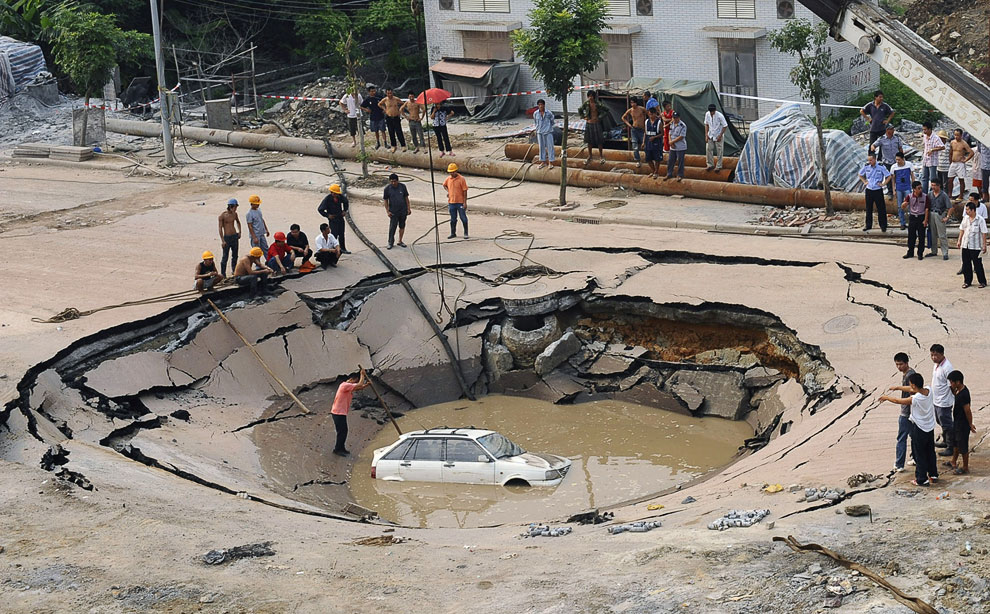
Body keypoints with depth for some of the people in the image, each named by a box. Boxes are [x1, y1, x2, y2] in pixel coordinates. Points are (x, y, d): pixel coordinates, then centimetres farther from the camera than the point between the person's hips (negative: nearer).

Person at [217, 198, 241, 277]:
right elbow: (220, 228, -11)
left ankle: (234, 270, 28)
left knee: (235, 255, 13)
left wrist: (239, 232, 14)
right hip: (227, 238, -6)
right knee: (225, 256, -4)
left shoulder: (235, 214, 5)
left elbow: (238, 222, 26)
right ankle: (223, 274, 2)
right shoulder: (222, 216, -12)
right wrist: (222, 240, -15)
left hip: (235, 236, 6)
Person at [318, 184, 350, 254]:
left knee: (341, 234, 11)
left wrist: (344, 210, 10)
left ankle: (343, 249, 22)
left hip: (340, 217, 5)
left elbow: (346, 202, 20)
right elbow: (320, 209, -10)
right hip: (332, 219, -5)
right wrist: (327, 215, -12)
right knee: (334, 234, -13)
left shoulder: (340, 197, -5)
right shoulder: (327, 199, -17)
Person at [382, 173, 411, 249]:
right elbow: (385, 200, -1)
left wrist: (409, 208, 4)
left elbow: (406, 198, 5)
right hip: (393, 212, -2)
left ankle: (400, 241, 23)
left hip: (403, 211, 2)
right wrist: (387, 211, -7)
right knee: (392, 227, -3)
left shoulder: (402, 186, -3)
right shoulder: (387, 188, -8)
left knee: (402, 226, 10)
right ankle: (390, 242, 11)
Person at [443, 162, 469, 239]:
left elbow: (465, 191, -10)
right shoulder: (448, 179, 4)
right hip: (451, 202, 4)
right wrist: (448, 191, 7)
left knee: (463, 218, 1)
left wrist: (465, 202, -13)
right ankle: (453, 233, 22)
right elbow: (444, 185, 26)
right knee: (453, 219, 12)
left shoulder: (461, 179, -11)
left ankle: (466, 233, 13)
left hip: (460, 202, -4)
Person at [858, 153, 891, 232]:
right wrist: (864, 182, 8)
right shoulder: (866, 167, 1)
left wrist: (883, 184, -7)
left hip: (878, 190, -3)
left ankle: (883, 227, 9)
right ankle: (868, 226, 18)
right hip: (869, 190, 3)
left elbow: (888, 176, 0)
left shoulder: (881, 167, -8)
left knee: (881, 209, 1)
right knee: (868, 209, 9)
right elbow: (860, 175, 19)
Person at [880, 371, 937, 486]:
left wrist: (887, 398, 5)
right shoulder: (928, 391, -8)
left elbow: (898, 401, -13)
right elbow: (912, 390, 9)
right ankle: (933, 474, 34)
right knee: (930, 452, 21)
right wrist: (897, 387, 18)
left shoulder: (915, 399, -28)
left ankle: (922, 479, 14)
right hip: (930, 427, 7)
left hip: (919, 429, -7)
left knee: (919, 455, 7)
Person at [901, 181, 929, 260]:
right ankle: (910, 253, 20)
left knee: (921, 237, 3)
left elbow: (926, 209, -5)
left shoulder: (925, 196, -8)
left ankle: (920, 254, 13)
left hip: (921, 218, -2)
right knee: (911, 236, 8)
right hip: (912, 217, 2)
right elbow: (903, 208, -3)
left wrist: (925, 220, -9)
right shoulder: (909, 196, -5)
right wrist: (904, 204, -27)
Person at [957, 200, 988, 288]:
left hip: (976, 247, -5)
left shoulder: (980, 220, -11)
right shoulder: (965, 218, 4)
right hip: (965, 245, 5)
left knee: (978, 264, 1)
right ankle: (967, 281, 20)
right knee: (966, 264, 9)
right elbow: (962, 230, 15)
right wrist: (959, 240, 13)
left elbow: (984, 233, -9)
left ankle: (982, 282, 12)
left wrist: (984, 245, -9)